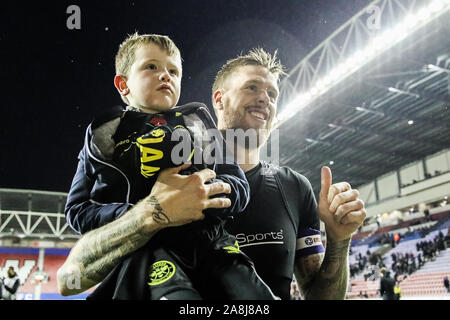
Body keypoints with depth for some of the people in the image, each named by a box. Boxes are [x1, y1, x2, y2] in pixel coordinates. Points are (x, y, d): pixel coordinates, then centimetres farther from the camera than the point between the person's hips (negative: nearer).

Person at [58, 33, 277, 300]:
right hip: (147, 248, -2)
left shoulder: (198, 121, 22)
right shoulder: (105, 134, 16)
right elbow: (78, 210, 8)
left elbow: (240, 188, 13)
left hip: (210, 240, 3)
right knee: (175, 290, -32)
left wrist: (206, 190, -11)